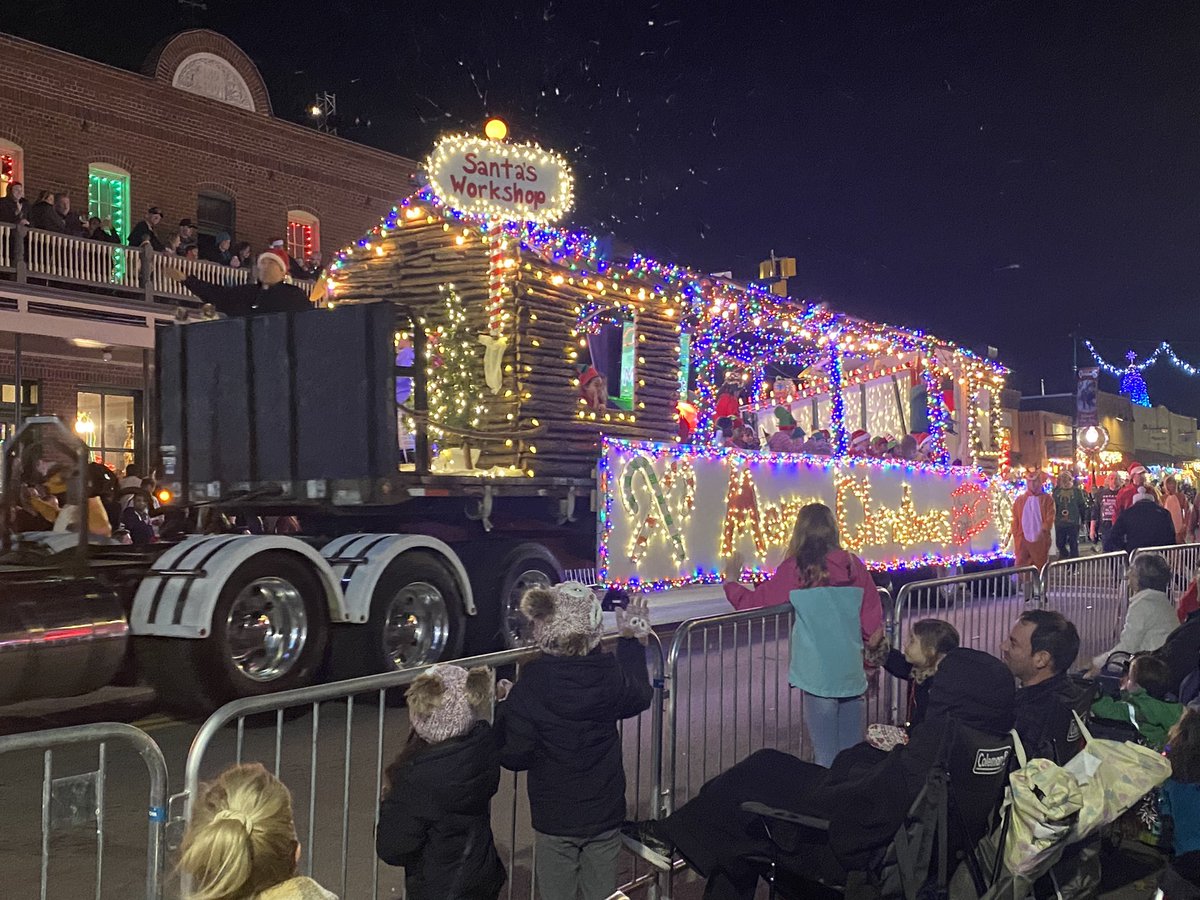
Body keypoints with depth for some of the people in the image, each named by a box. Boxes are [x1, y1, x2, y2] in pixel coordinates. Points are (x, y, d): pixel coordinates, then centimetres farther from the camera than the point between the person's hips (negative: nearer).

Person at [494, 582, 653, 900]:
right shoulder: (611, 674, -14)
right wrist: (632, 640, 18)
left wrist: (502, 711, -1)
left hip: (554, 818, -2)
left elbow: (514, 757, -16)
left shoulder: (530, 686, -22)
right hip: (605, 814, 2)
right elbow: (641, 697, 10)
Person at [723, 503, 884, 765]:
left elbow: (754, 602, -1)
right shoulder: (853, 565, -1)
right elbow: (873, 620, 4)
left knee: (826, 756, 4)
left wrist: (730, 579, 17)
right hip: (852, 674, 3)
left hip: (818, 677, -3)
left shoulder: (795, 569, -8)